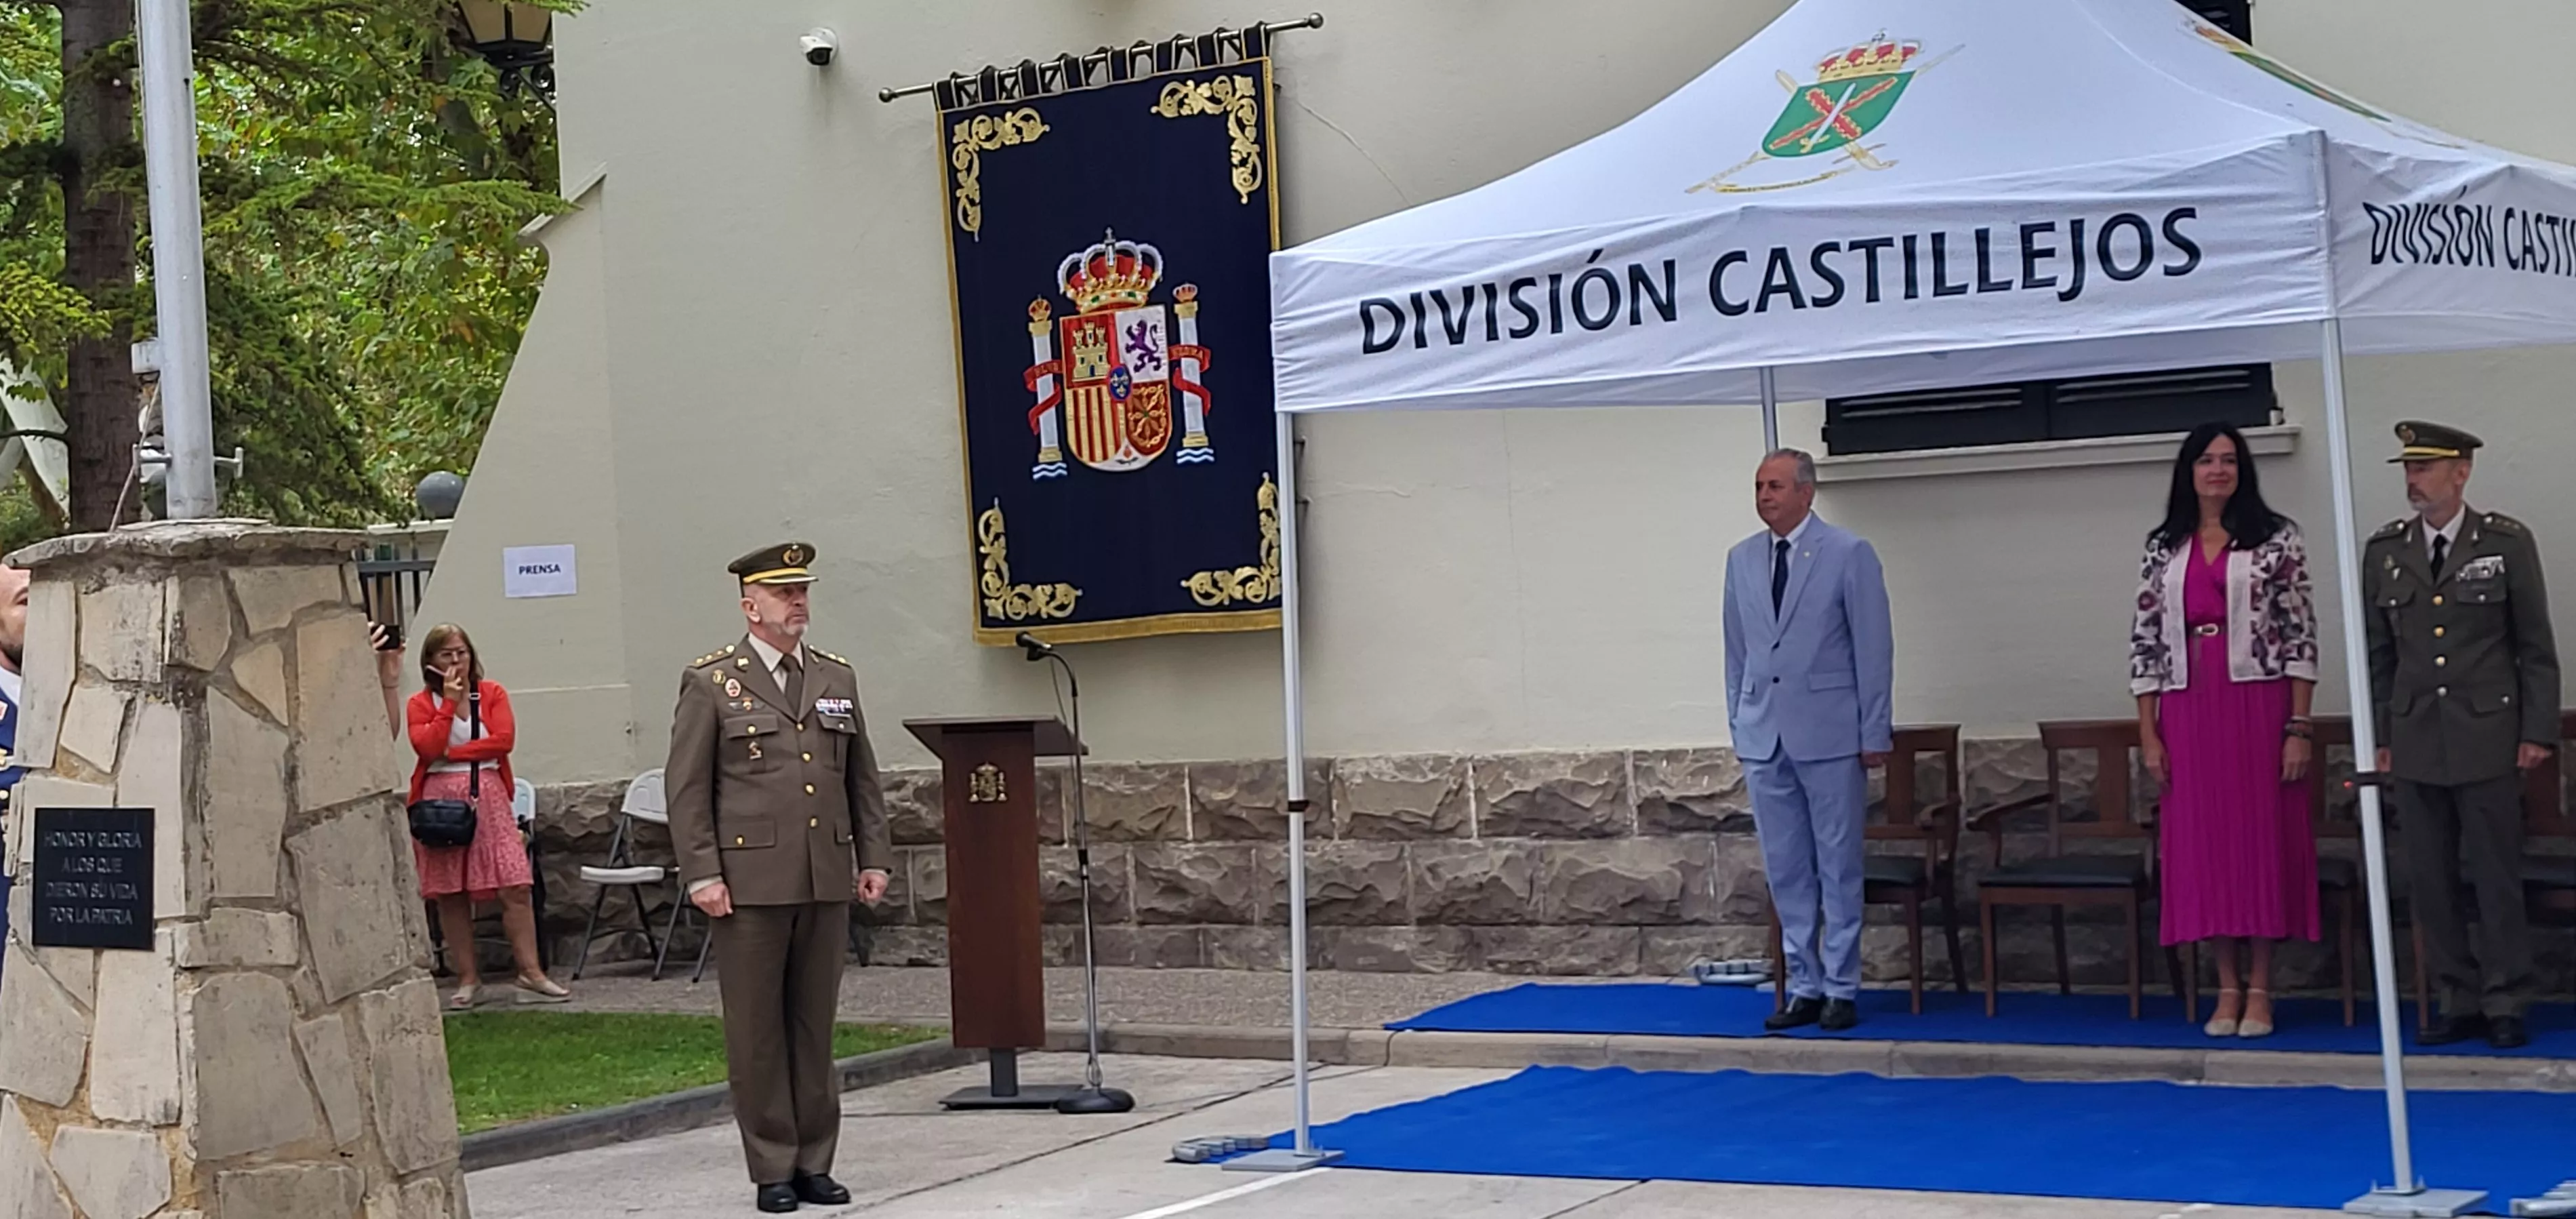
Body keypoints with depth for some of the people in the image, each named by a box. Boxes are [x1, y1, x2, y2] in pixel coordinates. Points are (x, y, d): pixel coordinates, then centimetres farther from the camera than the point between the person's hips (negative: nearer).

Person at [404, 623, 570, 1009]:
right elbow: (428, 747, -12)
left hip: (489, 798, 0)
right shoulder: (420, 704, 5)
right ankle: (468, 979, 10)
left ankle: (531, 973, -3)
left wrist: (452, 753, -7)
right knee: (450, 896, 2)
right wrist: (450, 702, -8)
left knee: (515, 887, -8)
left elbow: (504, 739, -7)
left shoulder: (492, 694, 8)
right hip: (442, 800, 0)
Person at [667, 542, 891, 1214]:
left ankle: (815, 1163, 15)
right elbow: (686, 788, -3)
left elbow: (863, 777, 17)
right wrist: (701, 875, -10)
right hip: (750, 882, -4)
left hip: (826, 881, 4)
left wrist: (873, 857, 10)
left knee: (816, 1025, 8)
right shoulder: (711, 683, 0)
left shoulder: (836, 678, 14)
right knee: (757, 1031, 1)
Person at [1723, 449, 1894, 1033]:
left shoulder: (1848, 555, -4)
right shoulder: (1742, 559, 9)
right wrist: (1739, 723, 11)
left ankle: (1841, 990, 9)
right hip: (1764, 736, 4)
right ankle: (1804, 987, 14)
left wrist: (1875, 731, -6)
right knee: (1786, 872, 7)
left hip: (1829, 733, -4)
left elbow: (1874, 646, -4)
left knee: (1838, 867, 2)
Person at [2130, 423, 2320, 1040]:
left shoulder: (2275, 538, 1)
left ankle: (2259, 989, 7)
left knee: (2261, 834, 0)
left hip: (2257, 706, -3)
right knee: (2202, 842, 4)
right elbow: (2145, 641, 9)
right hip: (2188, 711, 3)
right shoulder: (2164, 548, 9)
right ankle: (2227, 989, 12)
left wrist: (2300, 727, -9)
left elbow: (2301, 634, -3)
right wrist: (2148, 732, 3)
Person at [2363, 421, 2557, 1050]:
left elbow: (2536, 645, 1)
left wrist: (2538, 731, -3)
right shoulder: (2385, 550, 6)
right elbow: (2379, 652, 11)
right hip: (2416, 739, 3)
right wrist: (2379, 736, 8)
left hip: (2487, 735, -3)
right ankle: (2461, 1002, 12)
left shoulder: (2507, 542, -1)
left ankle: (2506, 1004, 8)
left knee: (2497, 875, 0)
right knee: (2430, 880, 4)